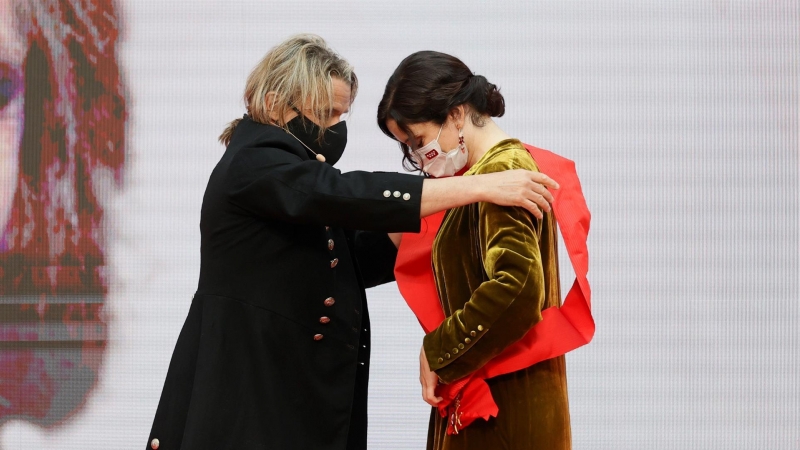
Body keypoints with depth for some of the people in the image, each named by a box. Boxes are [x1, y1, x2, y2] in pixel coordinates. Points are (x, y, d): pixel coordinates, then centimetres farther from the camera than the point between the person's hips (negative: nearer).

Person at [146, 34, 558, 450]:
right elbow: (346, 194, -28)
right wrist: (482, 187, -31)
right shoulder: (254, 167, -14)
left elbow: (354, 261, 14)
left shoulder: (294, 169, 17)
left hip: (295, 383, 9)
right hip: (248, 385, -9)